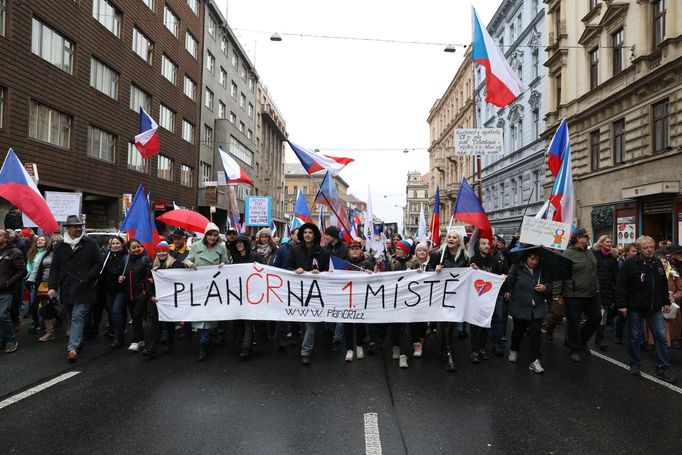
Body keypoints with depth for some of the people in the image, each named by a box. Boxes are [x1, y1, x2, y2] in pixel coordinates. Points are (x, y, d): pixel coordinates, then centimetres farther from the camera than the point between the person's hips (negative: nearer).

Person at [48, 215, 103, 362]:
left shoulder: (91, 244, -1)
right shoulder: (60, 247, 8)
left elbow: (98, 264, -1)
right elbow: (54, 267, 7)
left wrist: (87, 278, -11)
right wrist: (52, 286, -3)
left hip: (84, 289, -4)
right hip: (67, 289, 4)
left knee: (78, 317, -10)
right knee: (73, 318, 14)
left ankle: (72, 348, -13)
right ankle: (78, 343, 28)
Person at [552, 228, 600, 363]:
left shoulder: (589, 253, 11)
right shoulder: (567, 254, -14)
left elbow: (594, 273, 22)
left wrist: (597, 288, 21)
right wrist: (556, 294, -20)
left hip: (592, 295, 7)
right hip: (574, 296, -7)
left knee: (596, 318, 15)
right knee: (574, 323, 3)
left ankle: (581, 341, 35)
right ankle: (576, 349, 20)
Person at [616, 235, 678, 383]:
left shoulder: (658, 263, 6)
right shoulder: (630, 264, -12)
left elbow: (664, 285, 16)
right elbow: (621, 286, -13)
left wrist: (666, 302, 14)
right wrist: (622, 305, -16)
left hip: (655, 309, 4)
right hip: (635, 309, -4)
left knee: (661, 337, 3)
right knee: (635, 337, 8)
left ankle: (663, 369, 12)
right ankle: (635, 364, 24)